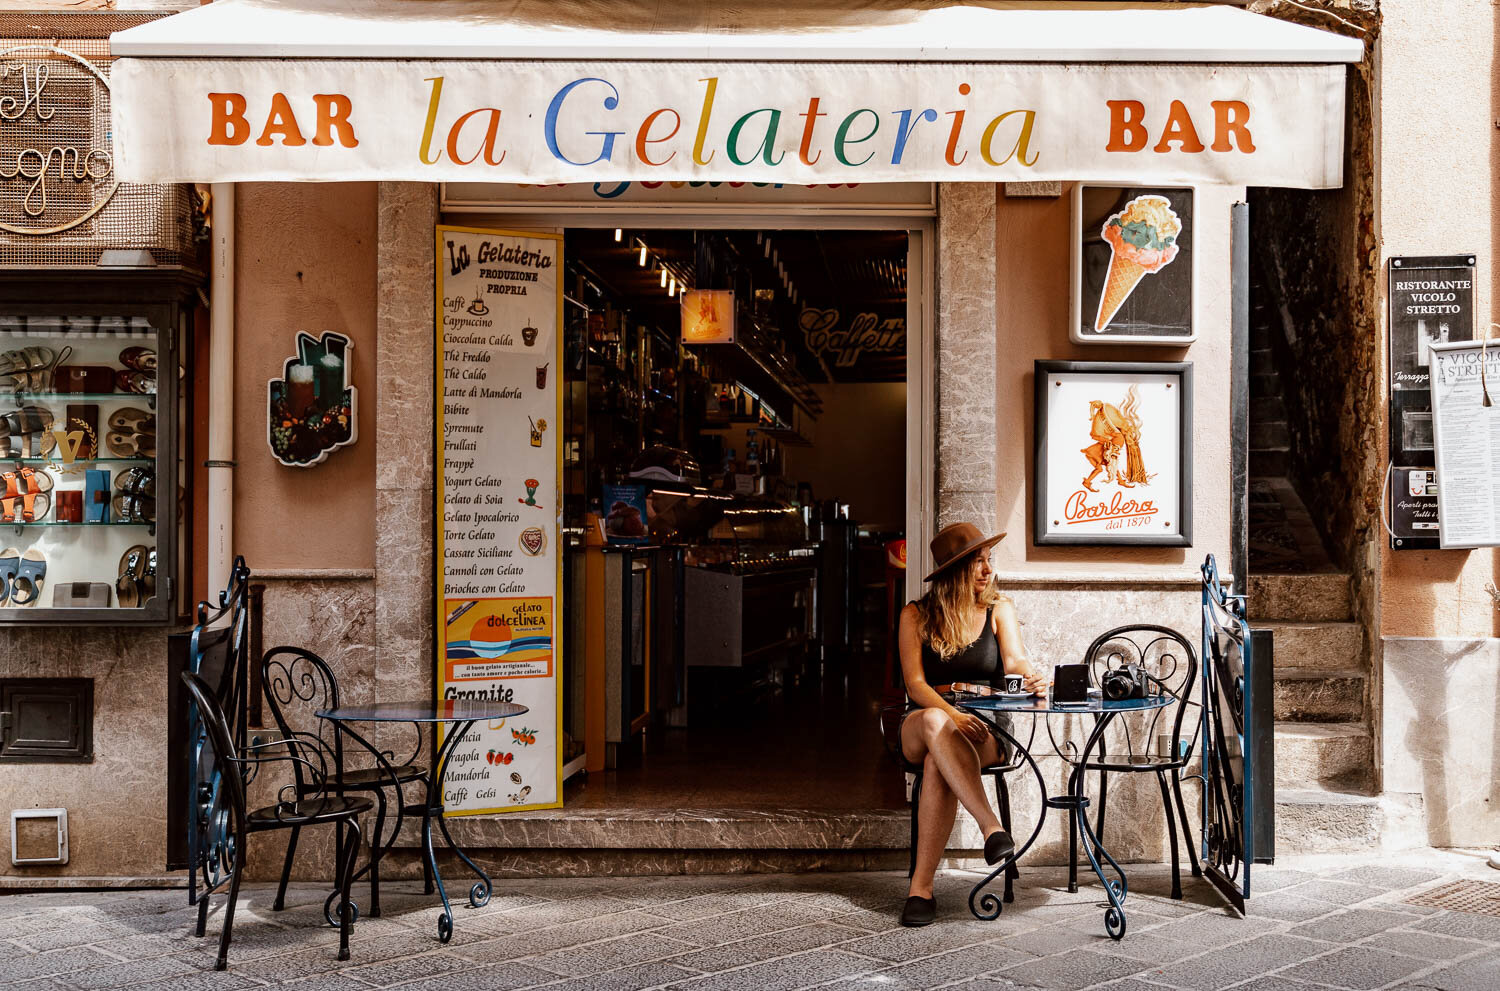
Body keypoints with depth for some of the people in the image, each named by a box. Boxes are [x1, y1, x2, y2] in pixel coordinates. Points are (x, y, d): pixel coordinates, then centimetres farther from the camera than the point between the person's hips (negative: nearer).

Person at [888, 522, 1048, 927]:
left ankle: (921, 886, -37)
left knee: (939, 763, -35)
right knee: (936, 722, -39)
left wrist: (1028, 672, -37)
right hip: (919, 727, 0)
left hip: (983, 730, 0)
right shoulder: (916, 615, 5)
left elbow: (1013, 658, -11)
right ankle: (991, 827, -52)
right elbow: (915, 684, -6)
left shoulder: (999, 608, 8)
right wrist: (952, 715, -26)